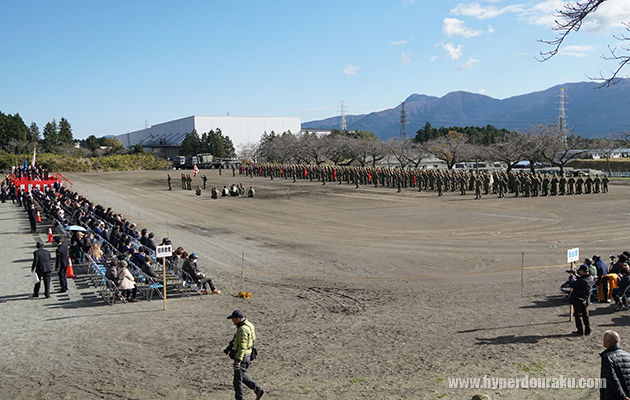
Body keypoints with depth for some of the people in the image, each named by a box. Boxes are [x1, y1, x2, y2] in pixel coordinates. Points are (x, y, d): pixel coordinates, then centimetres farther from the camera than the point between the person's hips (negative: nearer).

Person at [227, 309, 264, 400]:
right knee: (242, 376, 21)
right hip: (247, 355, 10)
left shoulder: (243, 329, -24)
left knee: (237, 380, 3)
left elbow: (242, 347, -27)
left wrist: (238, 361, -26)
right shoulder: (248, 325, 8)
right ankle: (258, 390, 17)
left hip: (242, 356, -10)